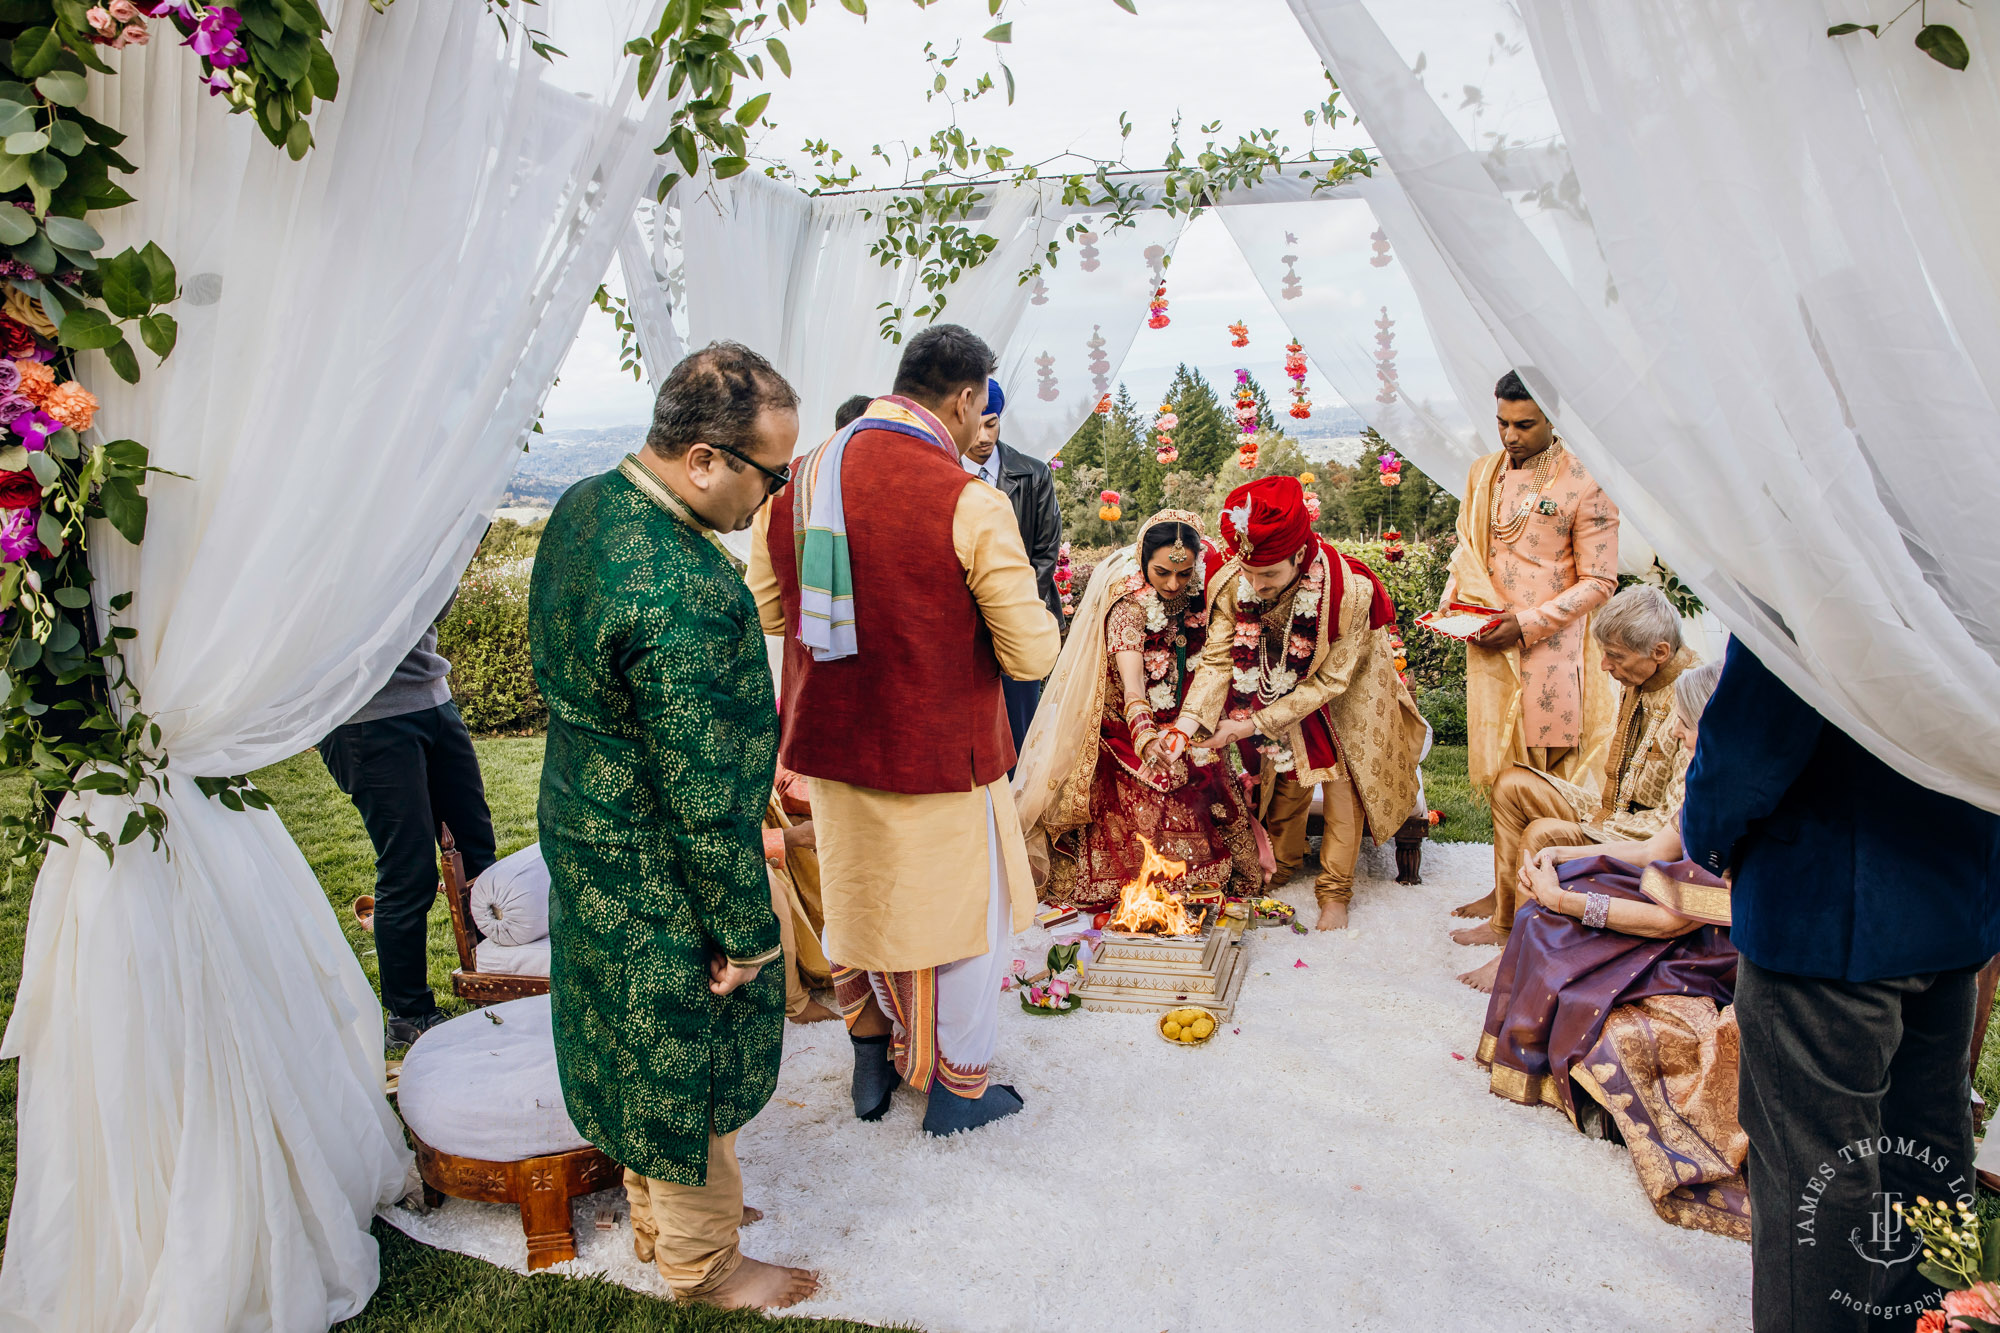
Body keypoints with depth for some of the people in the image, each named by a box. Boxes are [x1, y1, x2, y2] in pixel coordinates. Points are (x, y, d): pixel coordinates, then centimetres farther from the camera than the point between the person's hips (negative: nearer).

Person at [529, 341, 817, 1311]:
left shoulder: (586, 505, -2)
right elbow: (704, 794, -28)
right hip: (658, 878, -9)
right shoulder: (686, 595, -33)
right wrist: (746, 932, -16)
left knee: (639, 1056, 26)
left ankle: (657, 1220, 49)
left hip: (585, 829, 9)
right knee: (688, 1072, 13)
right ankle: (704, 1268, 37)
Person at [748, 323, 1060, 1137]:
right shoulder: (968, 504, -20)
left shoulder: (798, 481, -3)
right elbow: (1032, 655, -16)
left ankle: (872, 1058, 41)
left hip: (830, 746, 5)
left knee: (857, 899, 24)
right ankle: (959, 1085, 32)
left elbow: (769, 611, 9)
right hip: (935, 756, -5)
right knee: (964, 912, 16)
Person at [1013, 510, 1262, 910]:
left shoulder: (1197, 592, -7)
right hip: (1126, 728, -5)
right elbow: (1131, 681, -38)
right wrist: (1145, 737, -55)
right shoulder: (1128, 603, -24)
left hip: (1182, 725, 5)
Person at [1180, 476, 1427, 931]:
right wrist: (1189, 721, -40)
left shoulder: (1349, 591, -39)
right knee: (1287, 772, 10)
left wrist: (1252, 725, -33)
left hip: (1346, 680, -3)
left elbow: (1328, 682, -31)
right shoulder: (1234, 583, -31)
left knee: (1341, 777, -1)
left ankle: (1335, 891, 13)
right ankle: (1280, 866, 31)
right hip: (1280, 684, 3)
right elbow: (1217, 659, -24)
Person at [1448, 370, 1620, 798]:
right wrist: (1451, 603, 3)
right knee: (1497, 770, 7)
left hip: (1551, 647, -4)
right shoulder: (1483, 473, 10)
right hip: (1487, 648, 5)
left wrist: (1528, 625, -15)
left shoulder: (1585, 485, -7)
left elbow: (1599, 582, -6)